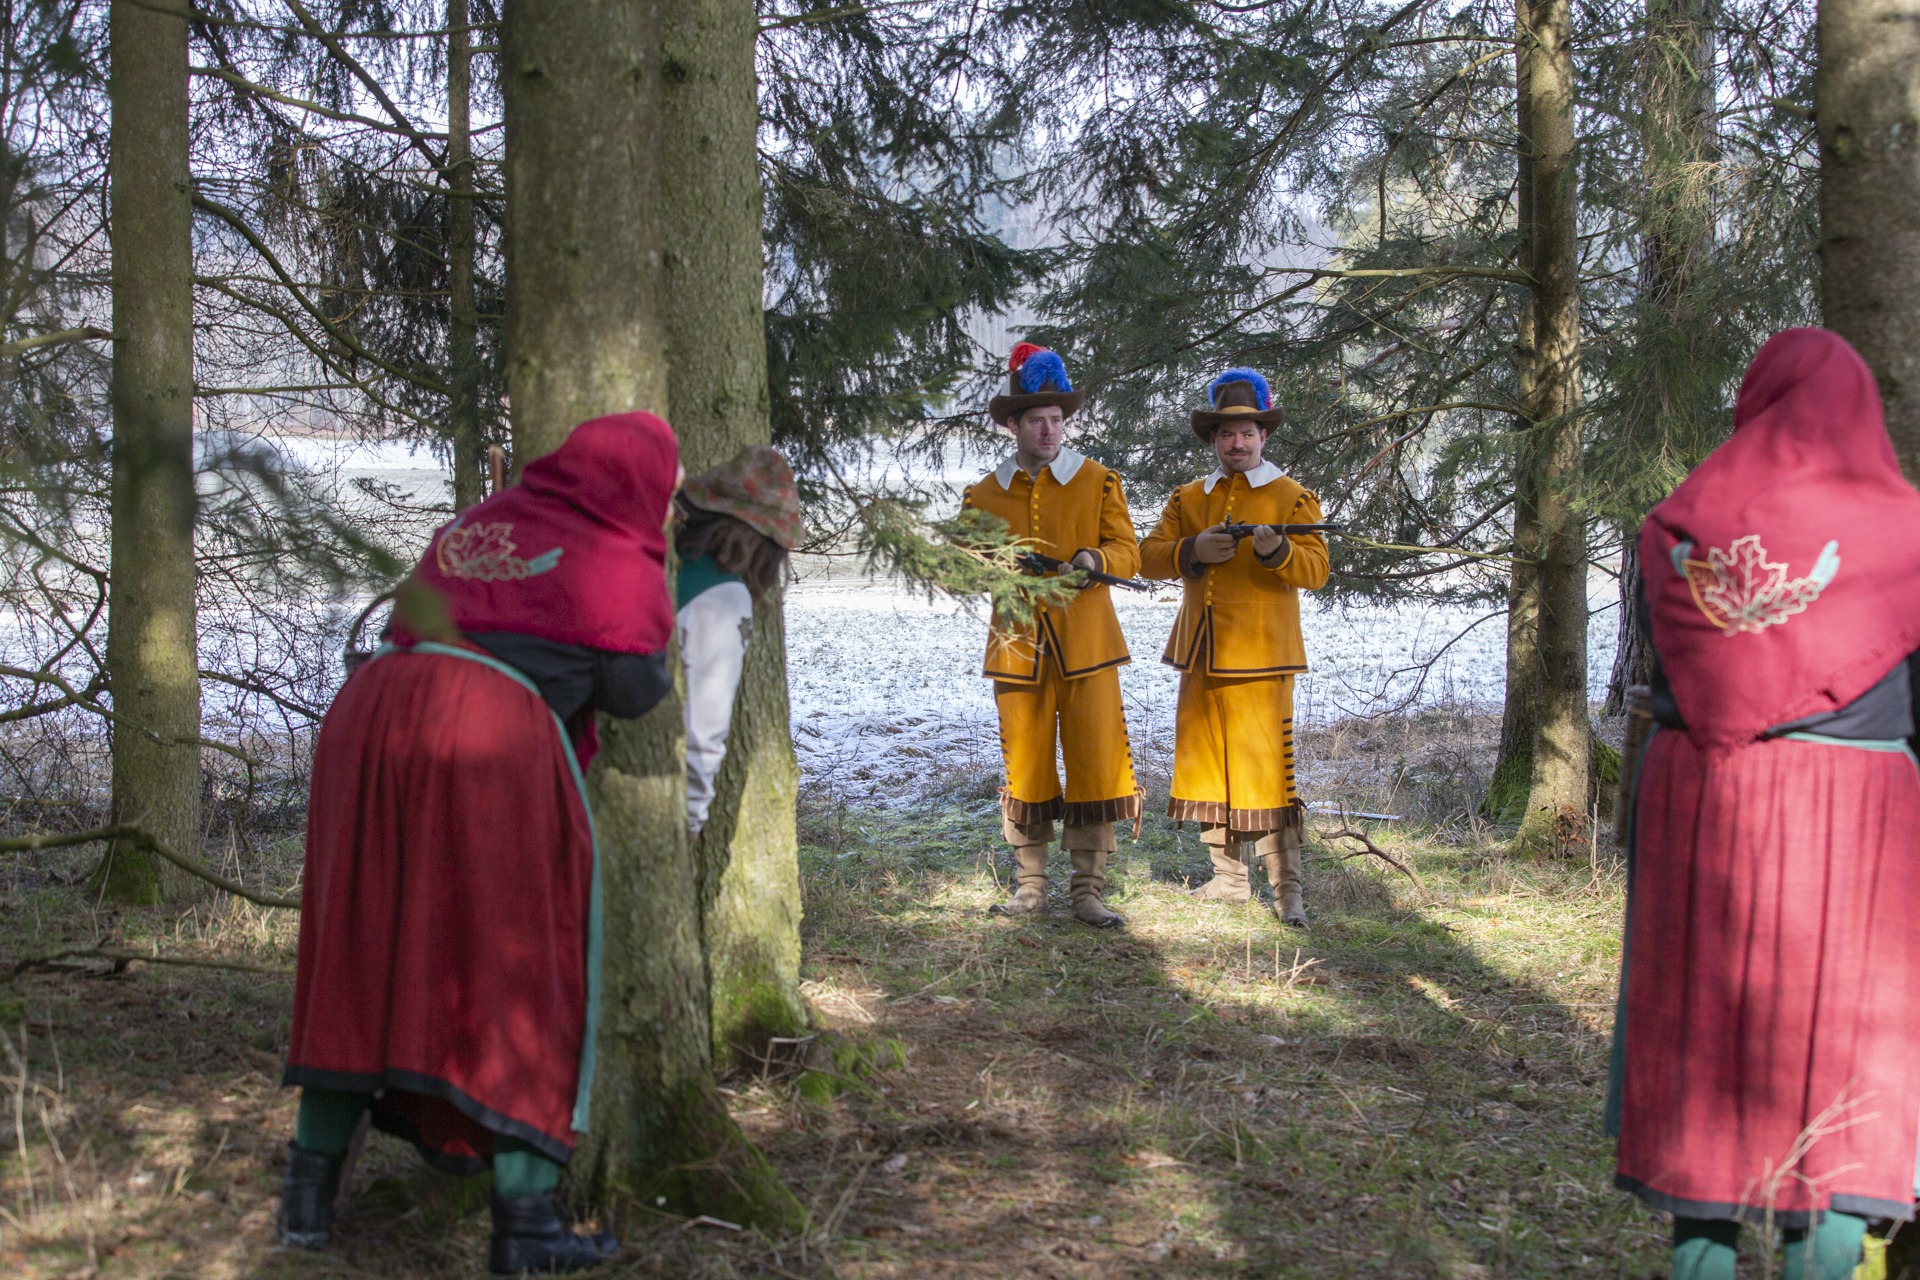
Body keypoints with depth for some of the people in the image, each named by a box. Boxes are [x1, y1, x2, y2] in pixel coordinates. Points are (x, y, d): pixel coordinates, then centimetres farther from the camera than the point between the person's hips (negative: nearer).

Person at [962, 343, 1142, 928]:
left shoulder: (1097, 481, 6)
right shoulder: (985, 494, 10)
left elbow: (1127, 552, 3)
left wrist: (1092, 560, -18)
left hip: (1086, 646, -1)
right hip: (1018, 648, 1)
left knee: (1096, 765, -4)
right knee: (1025, 769, 3)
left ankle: (1087, 891, 3)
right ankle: (1029, 886, 14)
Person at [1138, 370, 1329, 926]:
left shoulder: (1291, 497, 3)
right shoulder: (1188, 499, 16)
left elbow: (1315, 568, -6)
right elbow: (1150, 556, 6)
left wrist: (1276, 550, -25)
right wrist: (1192, 550, -13)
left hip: (1261, 656, -5)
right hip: (1200, 655, 5)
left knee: (1267, 770, -9)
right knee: (1206, 764, 9)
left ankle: (1287, 889, -4)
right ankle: (1229, 879, 20)